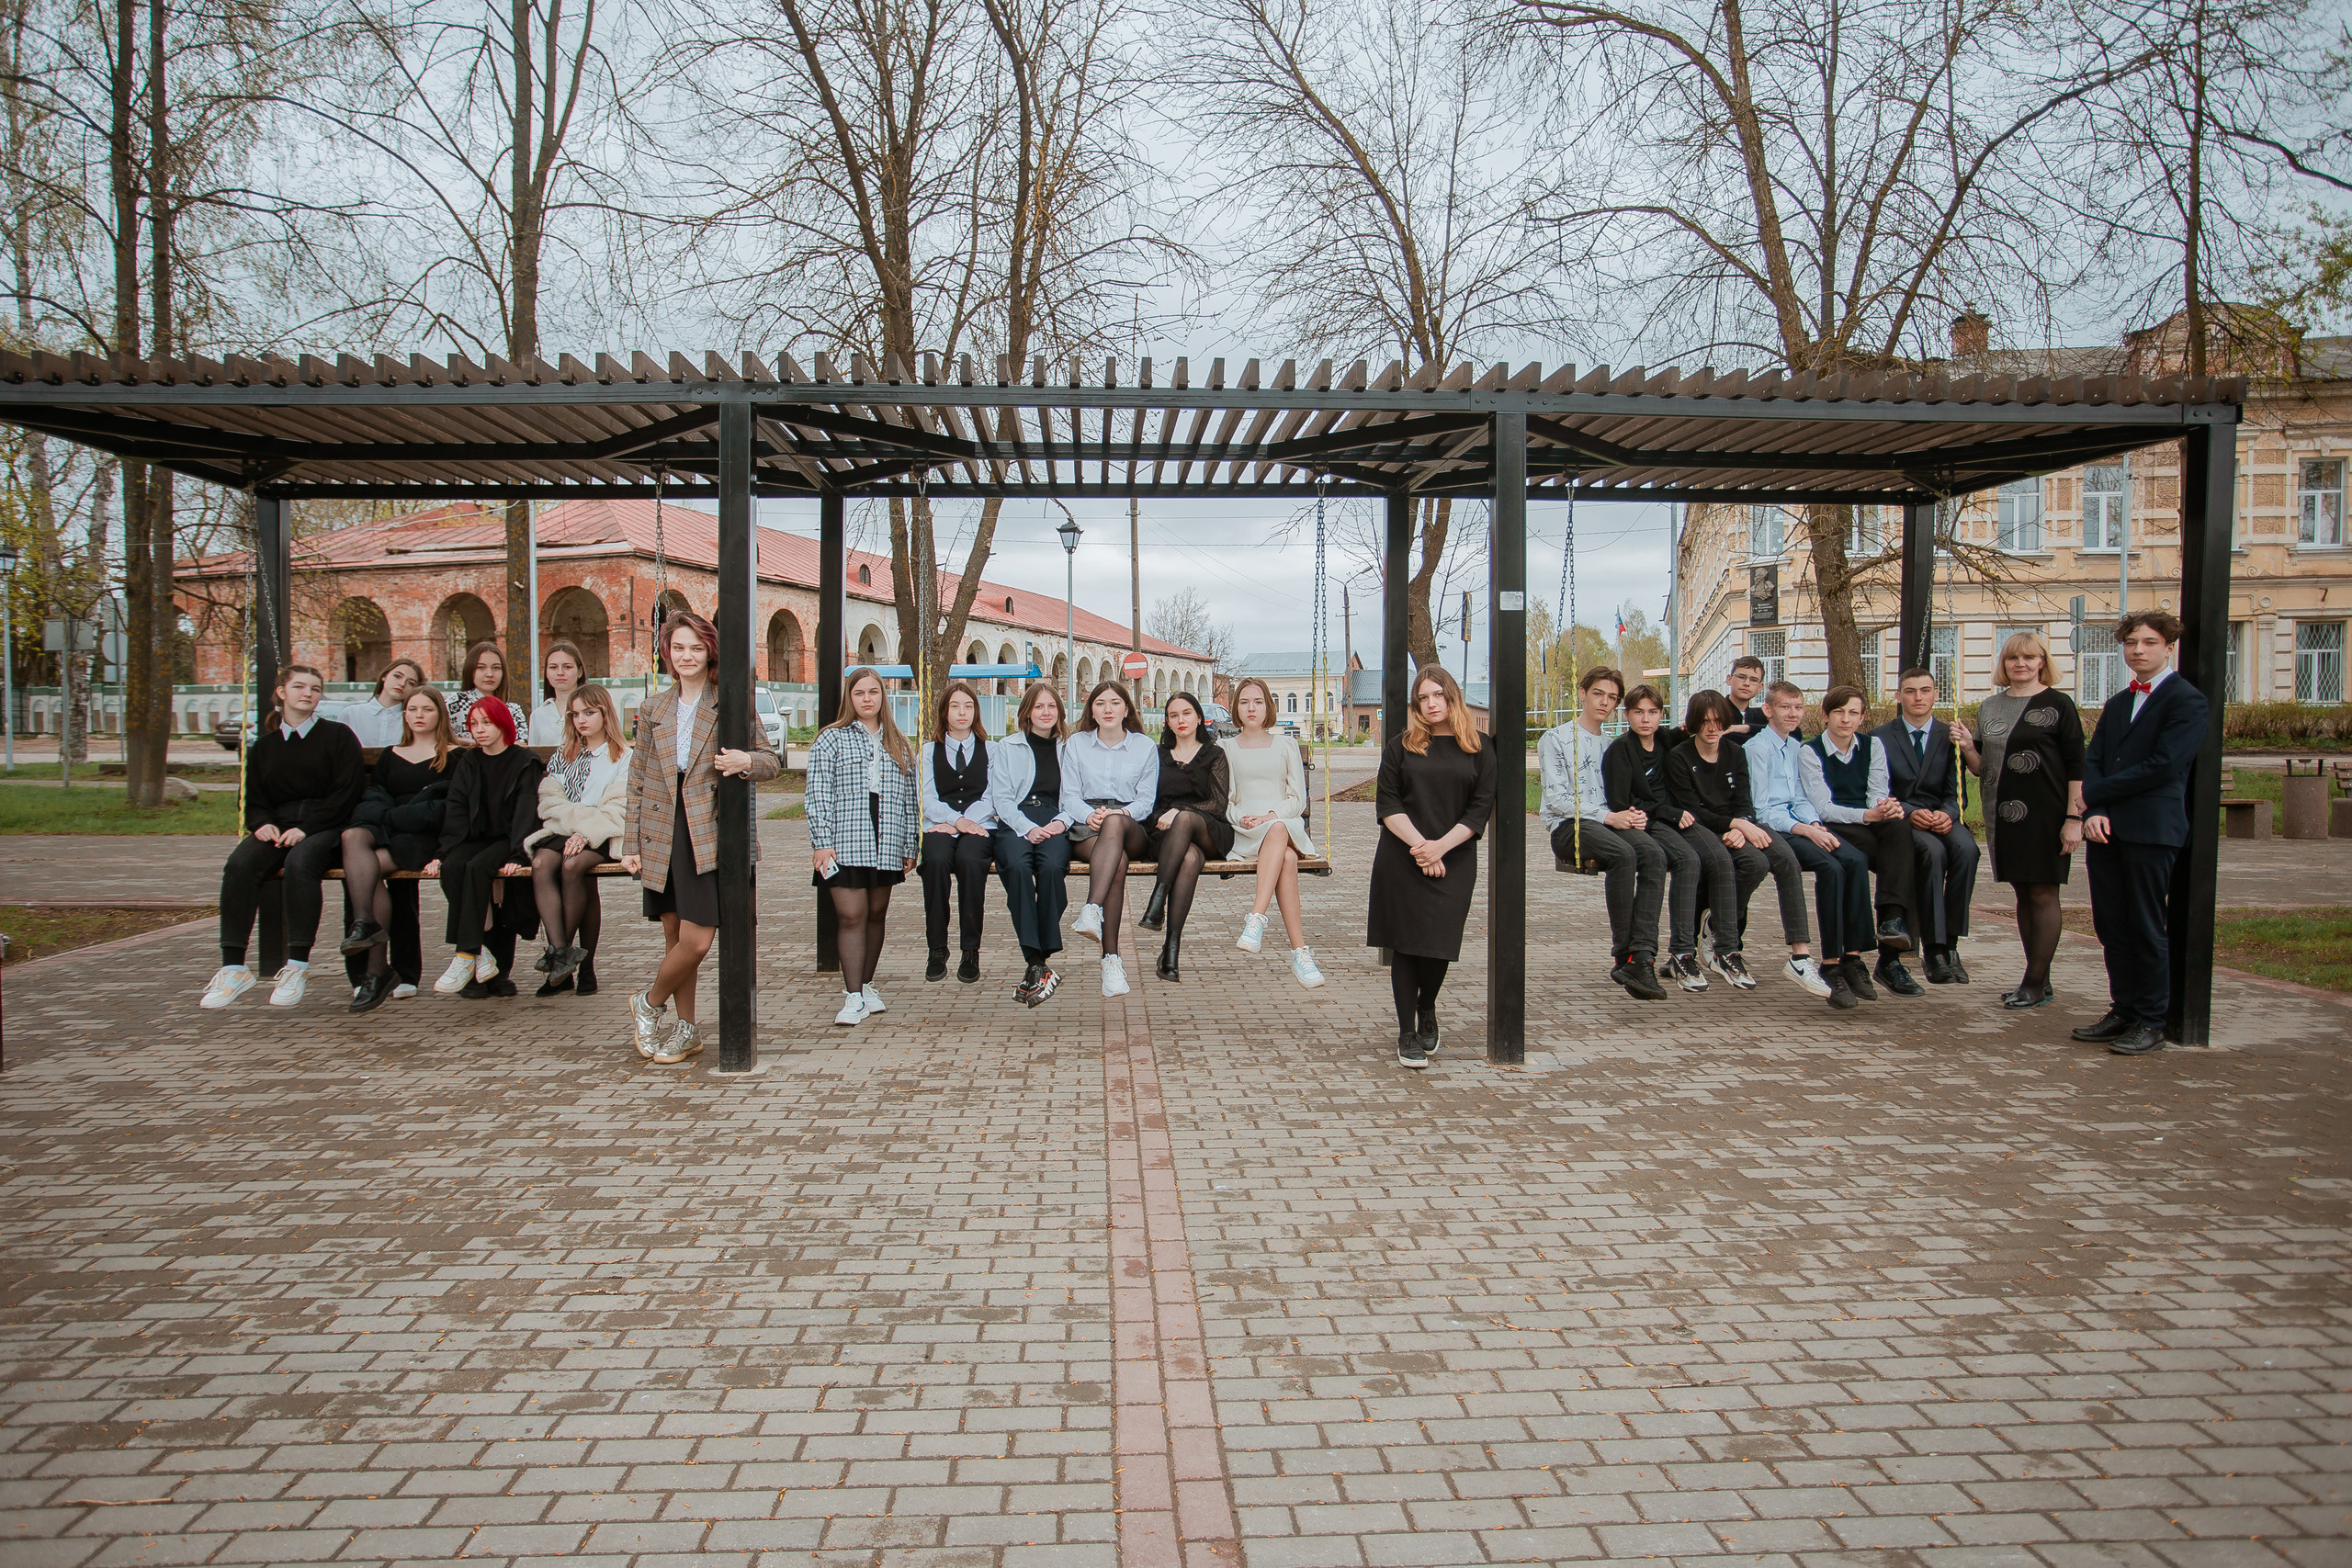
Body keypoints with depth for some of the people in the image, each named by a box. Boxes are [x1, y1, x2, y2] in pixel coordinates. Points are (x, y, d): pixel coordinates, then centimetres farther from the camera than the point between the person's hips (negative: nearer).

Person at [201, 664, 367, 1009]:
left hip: (325, 826, -4)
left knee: (300, 862, -36)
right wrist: (263, 823, -6)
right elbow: (253, 799, 18)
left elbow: (347, 792, -3)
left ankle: (297, 966, -31)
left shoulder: (338, 736, 8)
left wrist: (306, 828, -14)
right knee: (239, 864, -27)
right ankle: (233, 967, -26)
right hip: (279, 824, 4)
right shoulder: (263, 746, 21)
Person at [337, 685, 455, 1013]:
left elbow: (452, 805, -2)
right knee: (353, 836, -32)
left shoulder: (453, 756, 11)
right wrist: (390, 816, -5)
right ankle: (365, 922, -45)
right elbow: (373, 796, 19)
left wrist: (392, 816, -10)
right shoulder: (389, 756, 28)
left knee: (371, 867, -31)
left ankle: (376, 971, -32)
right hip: (386, 830, 4)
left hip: (425, 837, -4)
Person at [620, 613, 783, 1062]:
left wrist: (746, 761, -20)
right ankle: (687, 1031, 23)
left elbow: (771, 762, 3)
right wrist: (631, 844, 8)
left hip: (708, 836, -3)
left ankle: (650, 1003, 18)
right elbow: (637, 781, 14)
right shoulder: (654, 708, 12)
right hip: (663, 836, 3)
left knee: (696, 941, -9)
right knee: (675, 937, 8)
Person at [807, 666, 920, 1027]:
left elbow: (908, 800, 15)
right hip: (844, 846, -4)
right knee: (851, 917, -8)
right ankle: (853, 997, -5)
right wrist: (821, 843, -10)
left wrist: (909, 847, 10)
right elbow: (818, 796, -2)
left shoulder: (899, 746, 15)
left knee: (876, 916, 9)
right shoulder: (830, 740, 4)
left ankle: (865, 986, 22)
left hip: (886, 847, 4)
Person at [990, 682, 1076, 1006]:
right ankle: (1037, 963, -39)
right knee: (1017, 866, -36)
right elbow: (1001, 798, 7)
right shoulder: (1007, 749, 21)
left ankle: (1038, 964, -32)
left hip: (1054, 824, 0)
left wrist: (1062, 822, -8)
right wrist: (1027, 828, -11)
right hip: (1015, 822, 0)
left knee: (1052, 866, -35)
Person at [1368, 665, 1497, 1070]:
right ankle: (1407, 1032, 9)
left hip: (1454, 860, 0)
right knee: (1406, 942, 0)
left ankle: (1427, 1010, 29)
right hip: (1401, 860, 0)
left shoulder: (1478, 748, 7)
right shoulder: (1400, 746, 7)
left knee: (1440, 941, 0)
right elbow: (1388, 804, 0)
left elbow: (1481, 807, 0)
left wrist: (1440, 847, -11)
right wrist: (1418, 844, -14)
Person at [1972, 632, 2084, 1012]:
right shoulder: (1990, 707, 12)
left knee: (2042, 893, -2)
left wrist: (2074, 817, -12)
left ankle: (2034, 983, 3)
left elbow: (2076, 766, -6)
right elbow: (1982, 767, 15)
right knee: (2023, 894, 10)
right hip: (2004, 814, 6)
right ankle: (2041, 981, 18)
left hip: (2044, 813, -6)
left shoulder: (2058, 704, -3)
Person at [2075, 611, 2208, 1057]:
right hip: (2107, 830, 7)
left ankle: (2151, 1021, 7)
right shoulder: (2117, 704, 20)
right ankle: (2124, 1011, 18)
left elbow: (2162, 765, -14)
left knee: (2147, 928, -2)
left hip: (2152, 831, -7)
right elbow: (2092, 760, 10)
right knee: (2111, 925, 8)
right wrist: (2094, 813, -8)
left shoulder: (2186, 700, -4)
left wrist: (2094, 795, -8)